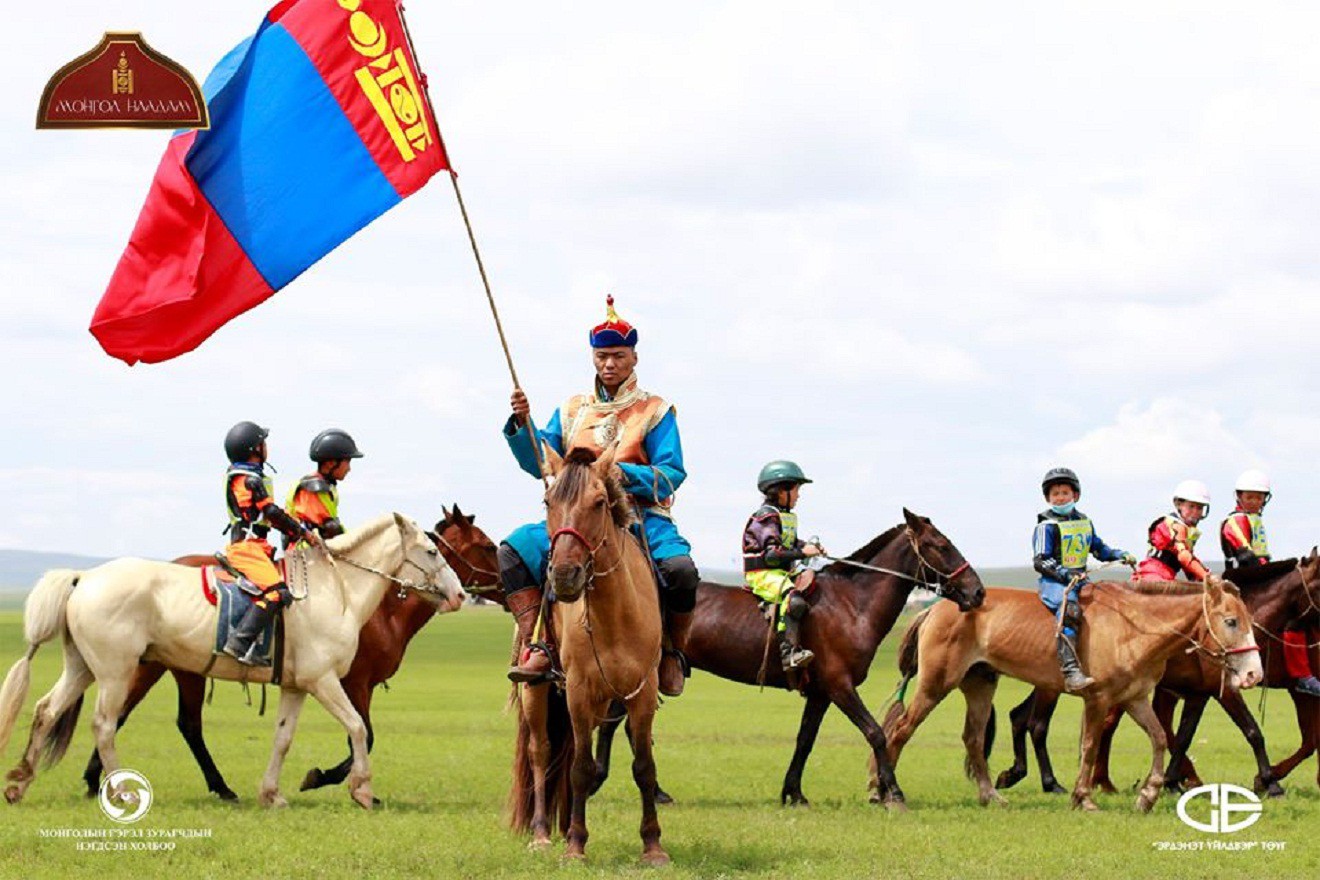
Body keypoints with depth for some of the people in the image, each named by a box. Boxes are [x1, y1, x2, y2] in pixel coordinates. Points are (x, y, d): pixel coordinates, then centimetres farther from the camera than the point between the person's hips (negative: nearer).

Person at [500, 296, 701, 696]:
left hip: (641, 517, -3)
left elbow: (672, 473, -6)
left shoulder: (655, 411, 5)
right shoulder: (572, 410, 16)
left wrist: (625, 475, -22)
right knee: (514, 551, -20)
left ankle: (674, 653, -7)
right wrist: (522, 424, -8)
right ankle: (534, 648, -24)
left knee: (679, 567, -33)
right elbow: (540, 464, 9)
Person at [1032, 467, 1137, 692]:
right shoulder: (1046, 526, -3)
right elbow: (1040, 561, -10)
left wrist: (1121, 555, 12)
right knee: (1069, 609, -33)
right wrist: (1066, 574, -22)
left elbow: (1099, 549, 28)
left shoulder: (1084, 522, 18)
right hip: (1054, 581, -8)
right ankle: (1071, 672, -45)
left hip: (1079, 579, 8)